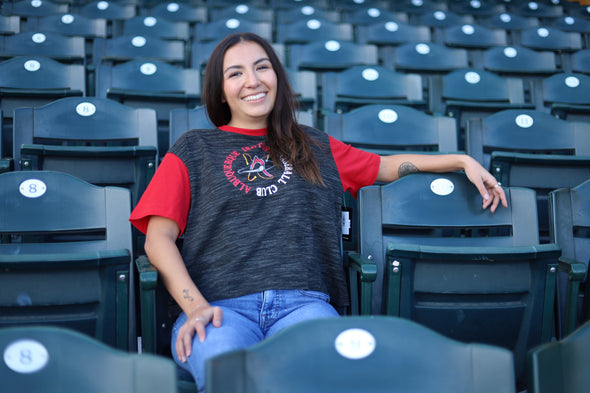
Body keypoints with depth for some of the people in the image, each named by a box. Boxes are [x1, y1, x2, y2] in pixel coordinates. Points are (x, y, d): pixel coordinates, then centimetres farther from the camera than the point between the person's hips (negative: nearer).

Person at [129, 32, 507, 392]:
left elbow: (385, 166, 36)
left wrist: (463, 161, 26)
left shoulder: (314, 147, 27)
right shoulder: (193, 150, 18)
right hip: (221, 305, -1)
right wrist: (196, 307, -8)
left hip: (303, 301, 2)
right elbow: (159, 239, 9)